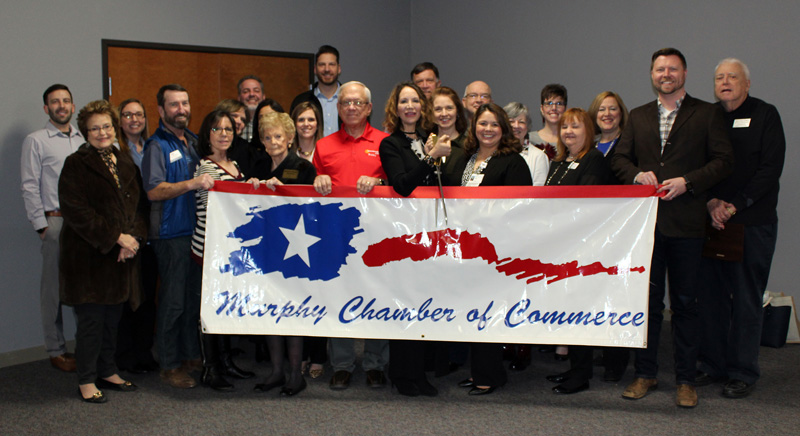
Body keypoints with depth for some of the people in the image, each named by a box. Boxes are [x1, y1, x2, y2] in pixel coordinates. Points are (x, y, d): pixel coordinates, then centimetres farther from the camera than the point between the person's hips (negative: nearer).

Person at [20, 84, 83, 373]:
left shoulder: (83, 140, 15)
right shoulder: (36, 141, 2)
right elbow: (29, 187, -2)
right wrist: (42, 224, -7)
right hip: (55, 221, -4)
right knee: (54, 288, 1)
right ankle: (56, 350, 9)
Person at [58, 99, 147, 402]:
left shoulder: (125, 162, 14)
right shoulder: (76, 165, -5)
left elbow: (140, 204, 12)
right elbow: (77, 212, -14)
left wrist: (134, 236, -6)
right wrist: (117, 237, -16)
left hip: (122, 255, 6)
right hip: (89, 255, -6)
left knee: (113, 317, 12)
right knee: (91, 318, -2)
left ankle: (107, 371, 25)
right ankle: (86, 380, 10)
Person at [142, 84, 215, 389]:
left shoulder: (192, 141, 16)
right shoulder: (157, 146, -6)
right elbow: (154, 191, -17)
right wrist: (191, 184, -27)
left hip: (197, 230, 7)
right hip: (171, 234, -7)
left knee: (194, 297, 13)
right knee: (173, 301, -2)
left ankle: (192, 356, 25)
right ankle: (169, 366, 7)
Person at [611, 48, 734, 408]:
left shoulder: (707, 113, 4)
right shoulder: (638, 117, 15)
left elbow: (723, 161, -2)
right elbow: (619, 159, 13)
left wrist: (687, 182, -14)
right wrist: (637, 174, -7)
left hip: (686, 222, -3)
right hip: (646, 220, 3)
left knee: (684, 302, 3)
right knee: (647, 299, 9)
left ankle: (685, 380, 13)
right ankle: (645, 373, 19)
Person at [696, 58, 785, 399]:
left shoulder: (765, 115, 3)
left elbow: (771, 168, -5)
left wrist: (734, 206, -11)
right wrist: (711, 203, -8)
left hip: (752, 221, -3)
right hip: (710, 220, 3)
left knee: (746, 298, 0)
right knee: (710, 294, 5)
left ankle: (743, 372, 9)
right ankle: (712, 364, 17)